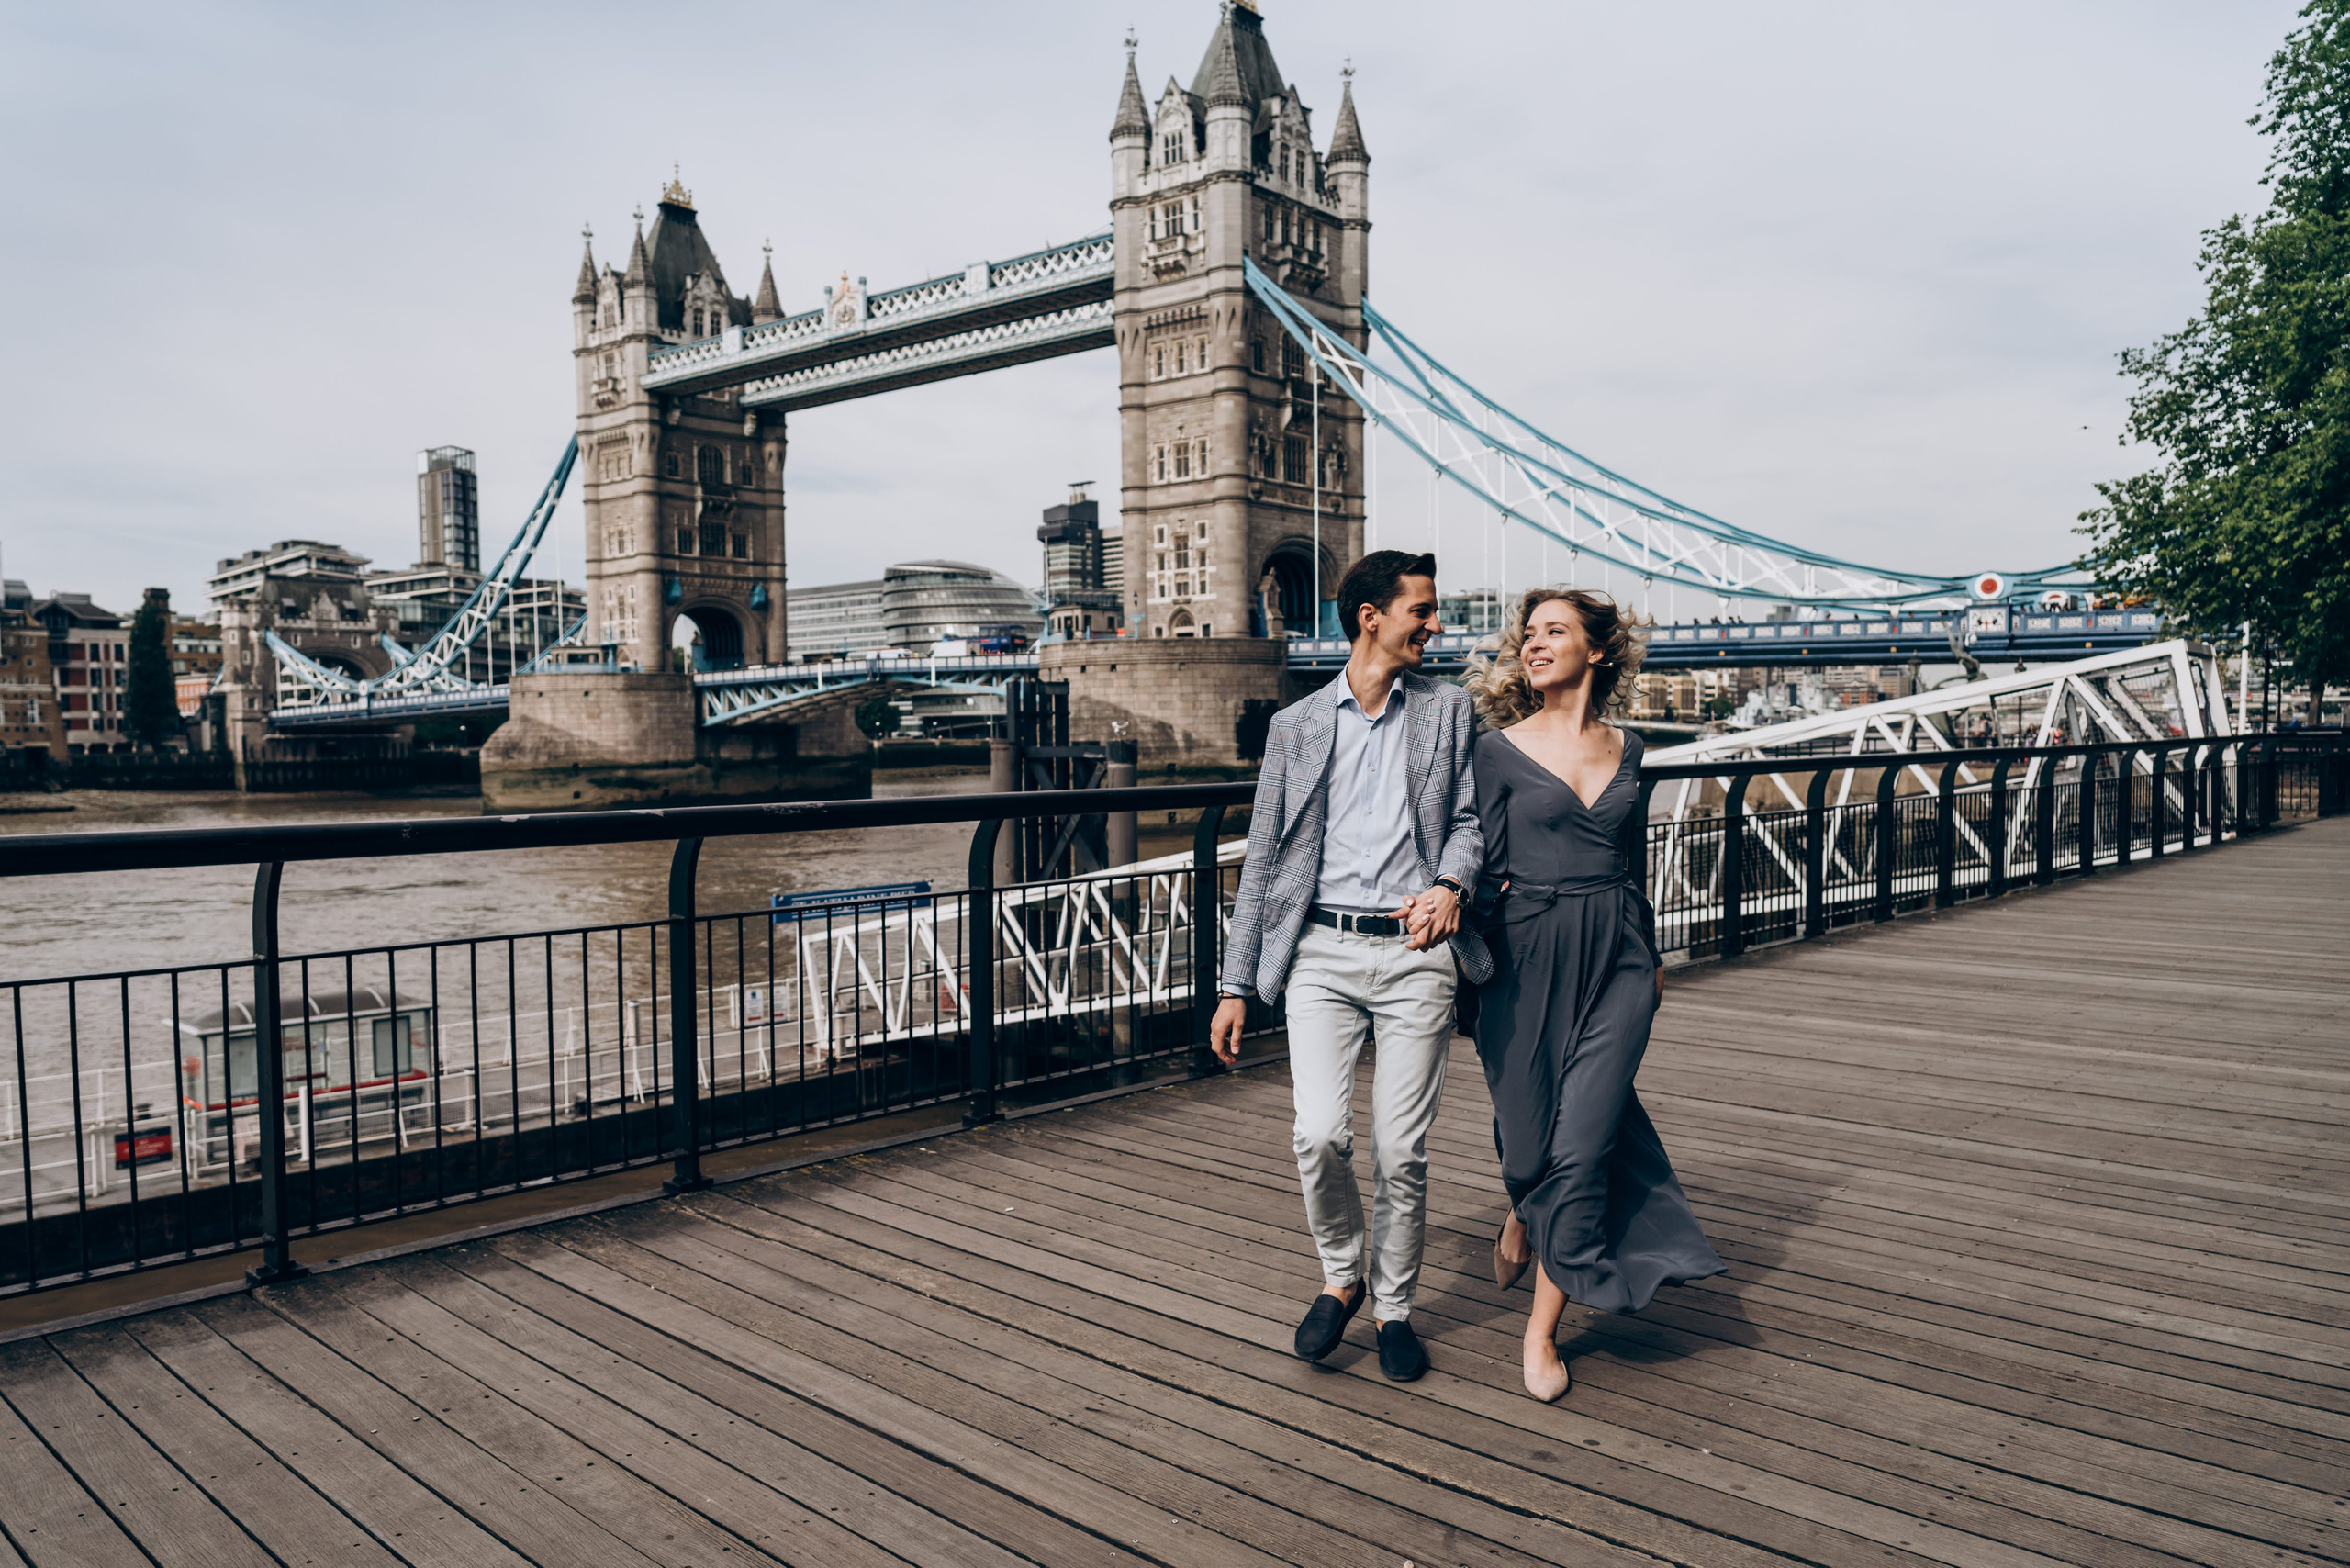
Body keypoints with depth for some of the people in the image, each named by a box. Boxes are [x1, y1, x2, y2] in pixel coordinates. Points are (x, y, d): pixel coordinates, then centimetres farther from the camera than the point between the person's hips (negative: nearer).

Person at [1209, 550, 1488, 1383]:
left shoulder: (1448, 709, 10)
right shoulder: (1296, 725, 10)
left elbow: (1470, 818, 12)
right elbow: (1264, 861, 10)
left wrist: (1449, 885, -12)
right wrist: (1235, 984, 7)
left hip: (1415, 952, 0)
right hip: (1321, 950, 0)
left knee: (1401, 1150, 1)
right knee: (1319, 1135, -11)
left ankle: (1393, 1307, 23)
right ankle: (1341, 1275, 17)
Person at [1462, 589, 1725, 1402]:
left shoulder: (1625, 749, 9)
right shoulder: (1499, 749, -2)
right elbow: (1488, 869, -1)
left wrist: (1651, 957, 24)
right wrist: (1480, 965, -7)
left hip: (1615, 956, 2)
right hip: (1529, 957, -2)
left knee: (1582, 1139, -4)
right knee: (1528, 1130, 7)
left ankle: (1542, 1328, 9)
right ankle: (1524, 1211, 45)